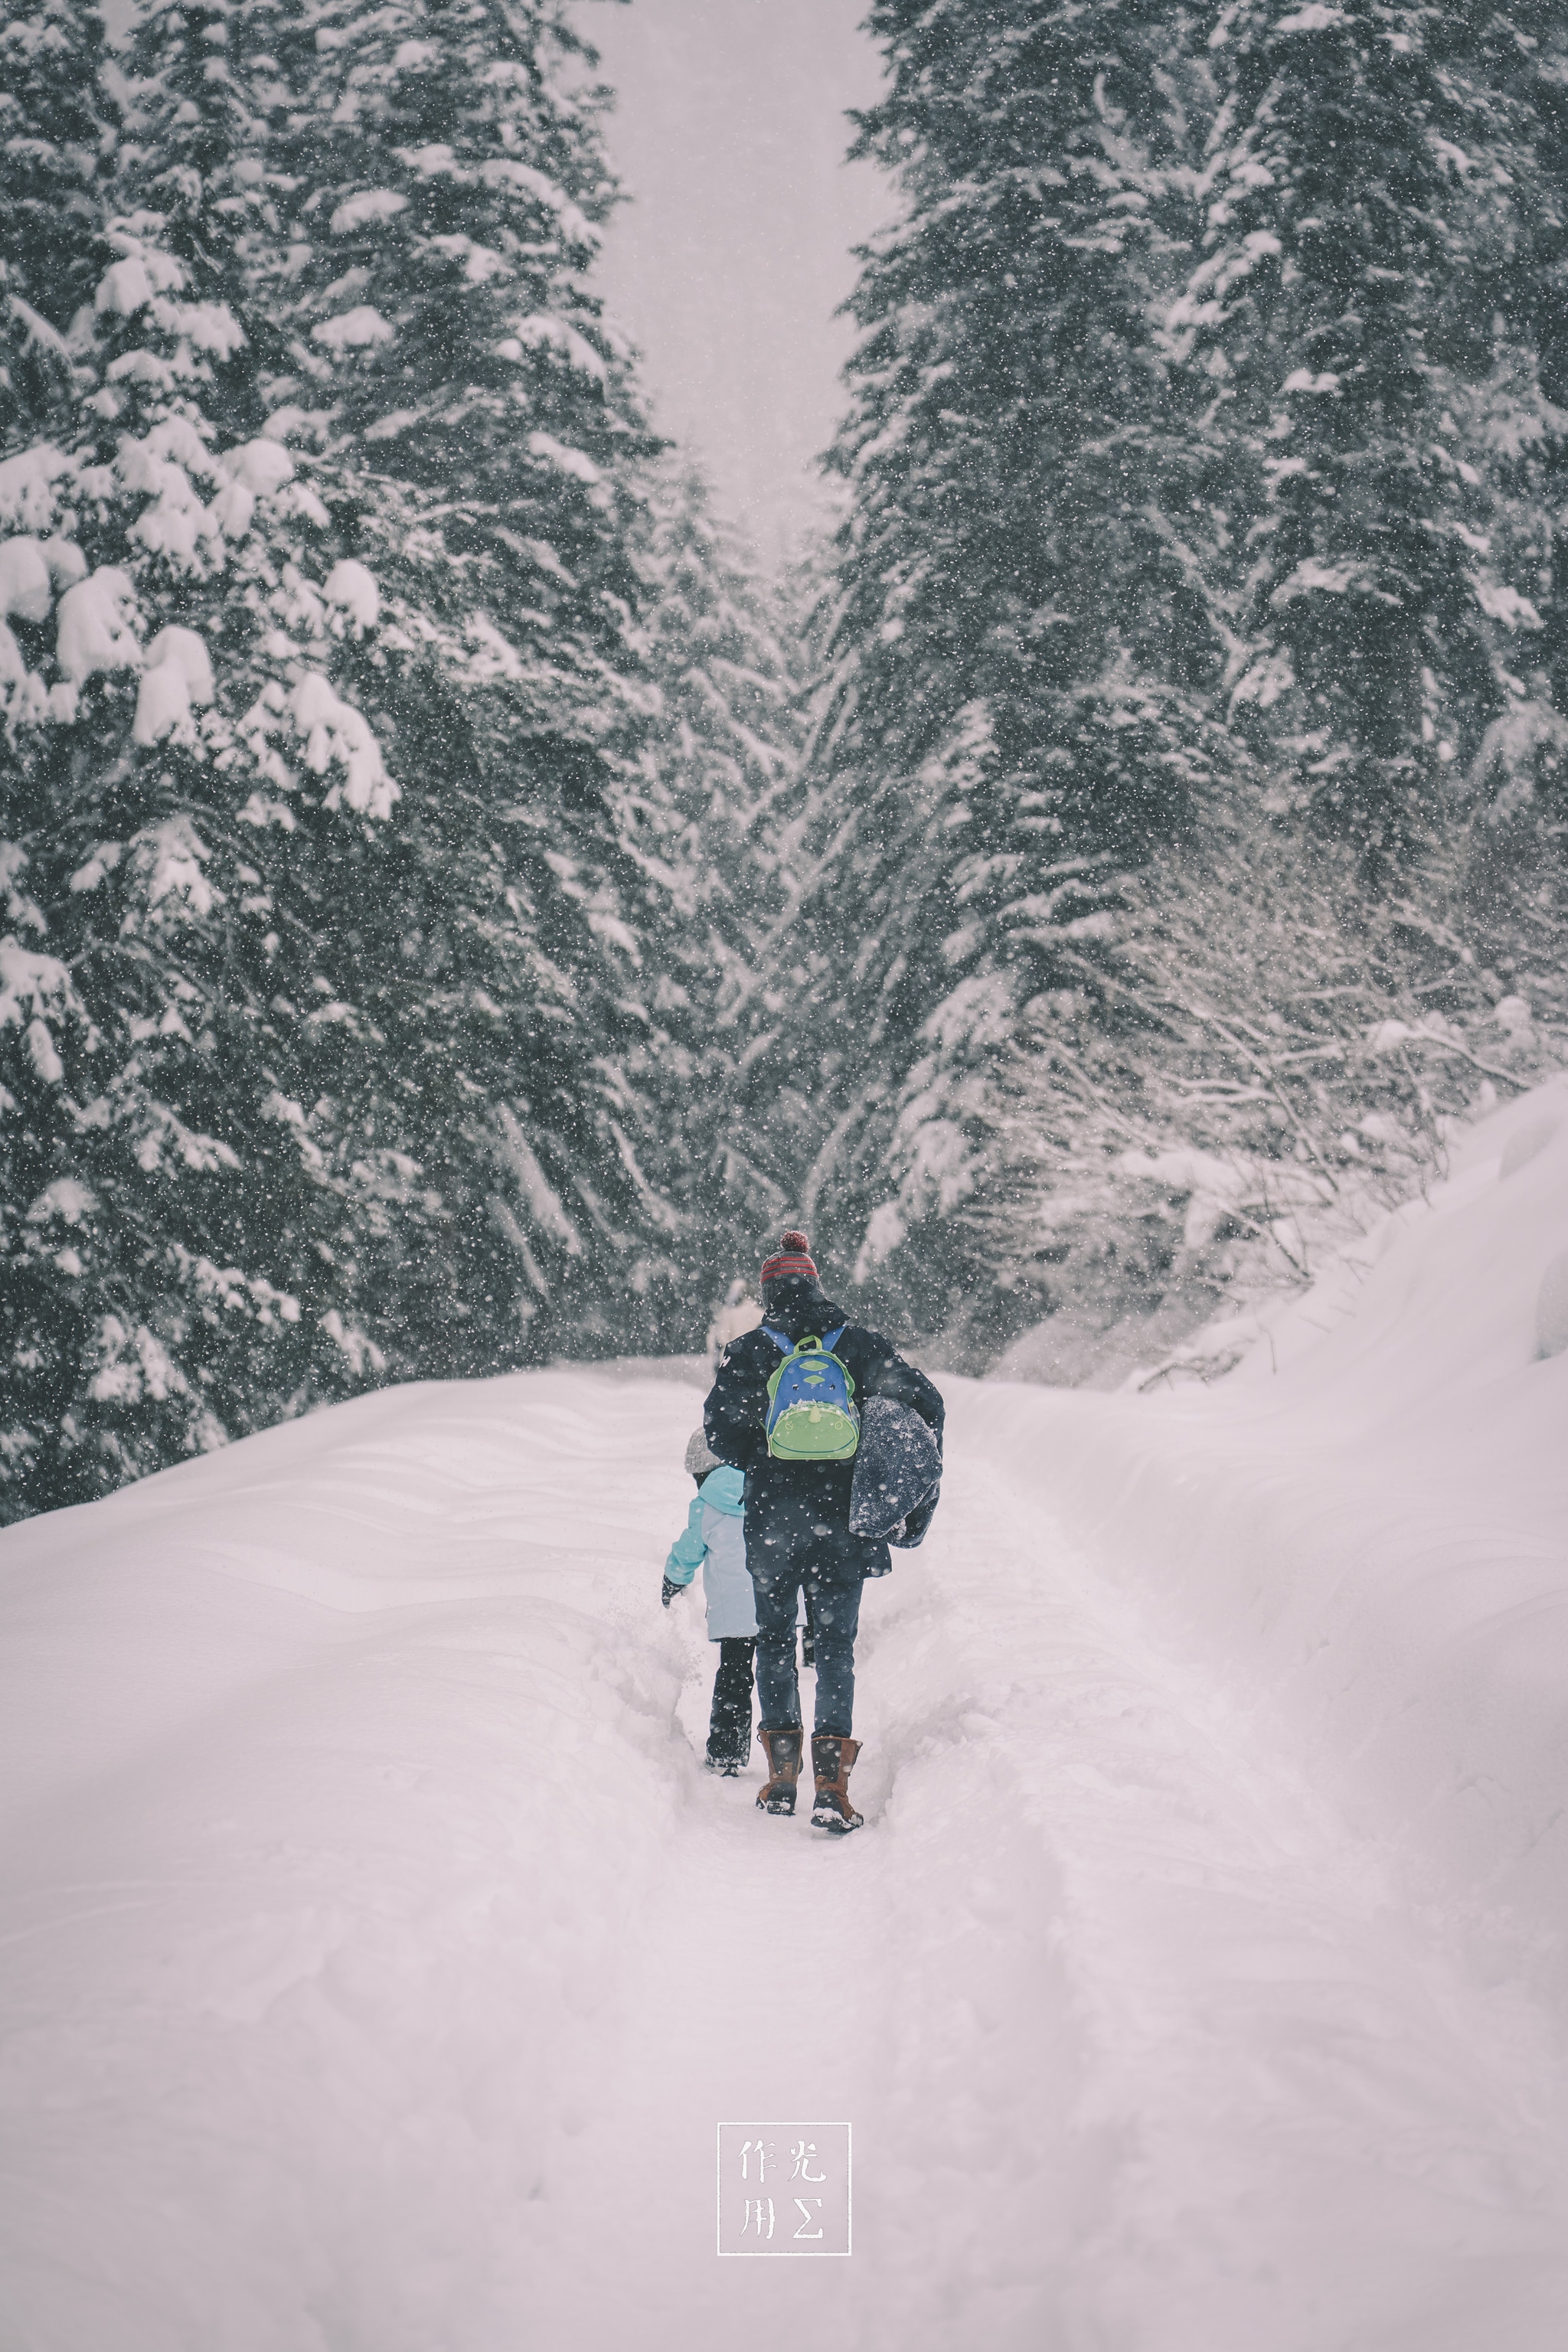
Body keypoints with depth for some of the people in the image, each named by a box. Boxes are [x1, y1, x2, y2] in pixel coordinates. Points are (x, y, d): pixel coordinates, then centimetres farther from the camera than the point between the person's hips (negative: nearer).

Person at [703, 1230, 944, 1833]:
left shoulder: (747, 1352, 1)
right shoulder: (859, 1344, 4)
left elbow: (720, 1432, -5)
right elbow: (924, 1401, -1)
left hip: (772, 1517, -1)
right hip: (843, 1516, 1)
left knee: (774, 1636, 14)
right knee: (836, 1641, 4)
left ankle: (781, 1776, 14)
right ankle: (831, 1785, -5)